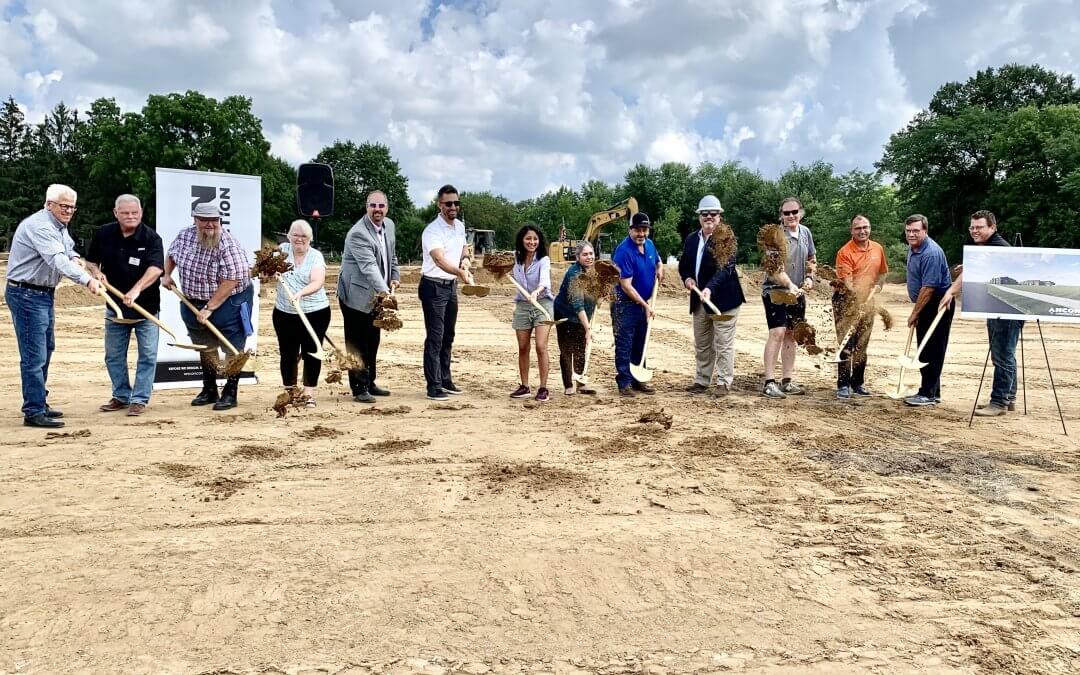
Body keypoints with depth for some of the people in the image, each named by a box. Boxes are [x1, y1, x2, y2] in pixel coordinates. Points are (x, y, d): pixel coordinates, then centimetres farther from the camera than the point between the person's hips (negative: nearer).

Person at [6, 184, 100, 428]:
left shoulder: (60, 226, 11)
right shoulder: (38, 226, -21)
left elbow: (68, 250, 26)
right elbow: (57, 259, -35)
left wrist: (74, 258, 2)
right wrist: (87, 279, -46)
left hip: (44, 294, 11)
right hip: (26, 295, -11)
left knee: (46, 349, 18)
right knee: (34, 355, -9)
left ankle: (39, 404, 30)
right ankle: (34, 412, -4)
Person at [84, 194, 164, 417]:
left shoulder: (151, 238, -13)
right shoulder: (104, 234, -1)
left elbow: (156, 267, -27)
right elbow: (90, 260, 12)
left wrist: (136, 289, -40)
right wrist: (96, 273, -12)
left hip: (146, 306, -4)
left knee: (147, 355, -2)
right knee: (113, 355, 12)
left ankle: (139, 399, 9)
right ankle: (121, 396, 26)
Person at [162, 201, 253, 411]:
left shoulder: (228, 245, -24)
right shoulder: (184, 236, -3)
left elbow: (231, 281, -27)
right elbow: (171, 254, 20)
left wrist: (209, 308, -25)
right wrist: (166, 275, 9)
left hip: (229, 303, -6)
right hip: (194, 303, 6)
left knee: (232, 350, -1)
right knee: (206, 348, 18)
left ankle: (230, 394, 11)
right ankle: (209, 391, 32)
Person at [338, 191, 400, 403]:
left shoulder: (389, 225, 5)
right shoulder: (358, 234, -22)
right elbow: (369, 266, -33)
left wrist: (395, 277, 5)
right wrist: (384, 291, -43)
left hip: (376, 296, 8)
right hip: (357, 295, -8)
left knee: (373, 341, 16)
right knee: (357, 344, -1)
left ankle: (369, 383, 28)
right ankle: (359, 388, 7)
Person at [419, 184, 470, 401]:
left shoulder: (460, 226, 7)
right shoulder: (432, 230, -18)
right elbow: (440, 260, -33)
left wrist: (465, 258, 3)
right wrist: (460, 272, -50)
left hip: (451, 286, 8)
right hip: (434, 287, -8)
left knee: (448, 336, 15)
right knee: (435, 337, -8)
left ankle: (445, 380, 26)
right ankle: (433, 386, -4)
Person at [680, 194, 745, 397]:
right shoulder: (691, 240, 10)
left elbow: (725, 268, -23)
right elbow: (683, 265, 18)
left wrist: (710, 288, -36)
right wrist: (687, 278, -4)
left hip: (723, 298, -7)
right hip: (699, 300, 7)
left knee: (723, 344, -1)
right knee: (701, 344, 14)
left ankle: (724, 382, 9)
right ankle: (702, 381, 25)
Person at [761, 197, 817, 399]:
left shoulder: (805, 232, 7)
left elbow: (812, 259, 19)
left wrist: (809, 278, 2)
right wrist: (790, 285, -32)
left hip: (797, 293, 7)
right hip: (775, 290, -7)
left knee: (791, 335, 10)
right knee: (777, 333, -16)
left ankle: (787, 381, 18)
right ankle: (769, 383, -14)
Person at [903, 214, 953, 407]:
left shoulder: (931, 253, -23)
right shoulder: (912, 248, 9)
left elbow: (928, 288, -24)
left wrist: (914, 314, -17)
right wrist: (916, 311, 19)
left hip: (938, 304, -10)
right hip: (925, 305, 10)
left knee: (932, 351, -6)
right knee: (924, 350, 13)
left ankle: (929, 394, -2)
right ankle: (930, 391, 22)